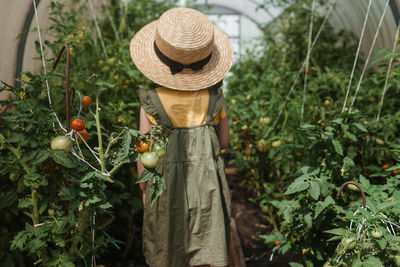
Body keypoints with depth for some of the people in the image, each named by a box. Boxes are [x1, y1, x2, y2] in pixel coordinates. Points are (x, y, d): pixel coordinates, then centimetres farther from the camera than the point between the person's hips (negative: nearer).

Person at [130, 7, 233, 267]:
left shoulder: (152, 102, -16)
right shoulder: (215, 96, -10)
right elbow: (224, 141, 0)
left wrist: (144, 190, 7)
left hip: (167, 188, -1)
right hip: (208, 186, 2)